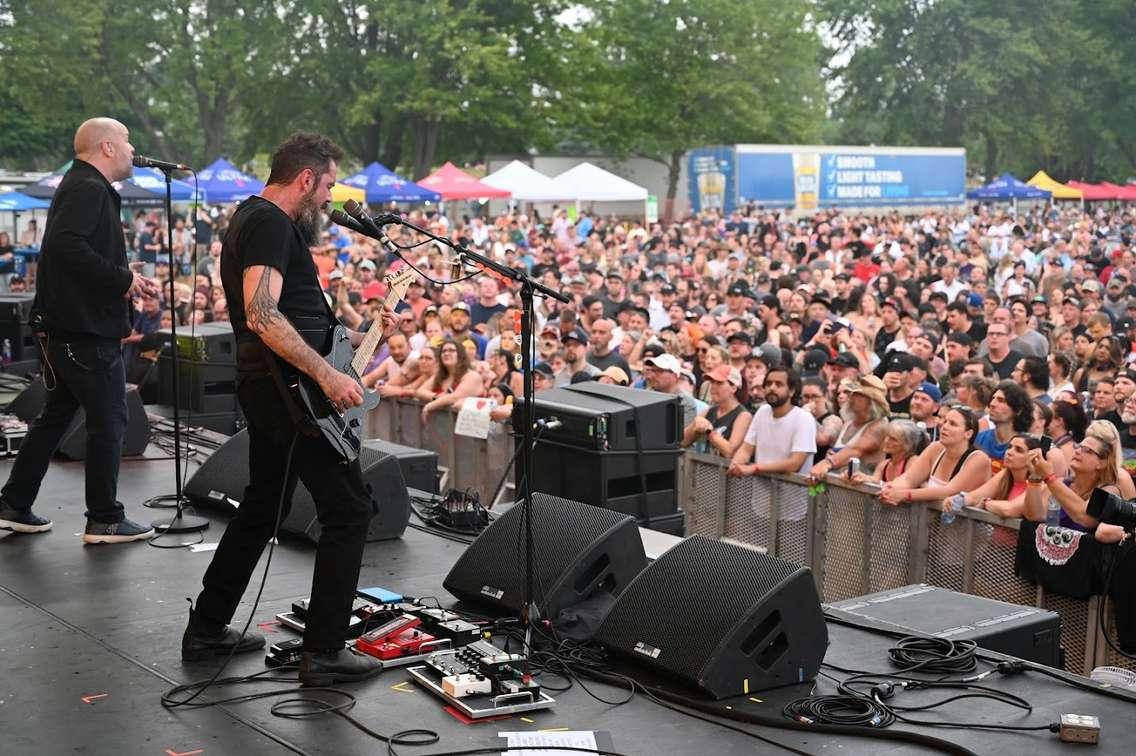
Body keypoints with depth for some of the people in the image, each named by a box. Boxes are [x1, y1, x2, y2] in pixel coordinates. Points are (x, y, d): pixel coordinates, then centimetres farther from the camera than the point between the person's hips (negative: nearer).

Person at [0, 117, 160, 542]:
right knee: (108, 421, -2)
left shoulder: (83, 188, 19)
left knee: (56, 415, 17)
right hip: (87, 330, -11)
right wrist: (121, 278, -23)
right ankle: (104, 520, 6)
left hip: (63, 328, 11)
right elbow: (66, 244, -29)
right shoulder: (89, 189, -14)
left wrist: (130, 282, 13)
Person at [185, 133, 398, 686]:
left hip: (263, 387, 11)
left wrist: (358, 337, 21)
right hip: (291, 389, -11)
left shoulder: (252, 218, 19)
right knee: (349, 511, -5)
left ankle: (207, 629, 30)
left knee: (263, 506, 21)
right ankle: (324, 652, -2)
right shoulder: (271, 224, -14)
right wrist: (328, 375, -28)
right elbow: (261, 315, -27)